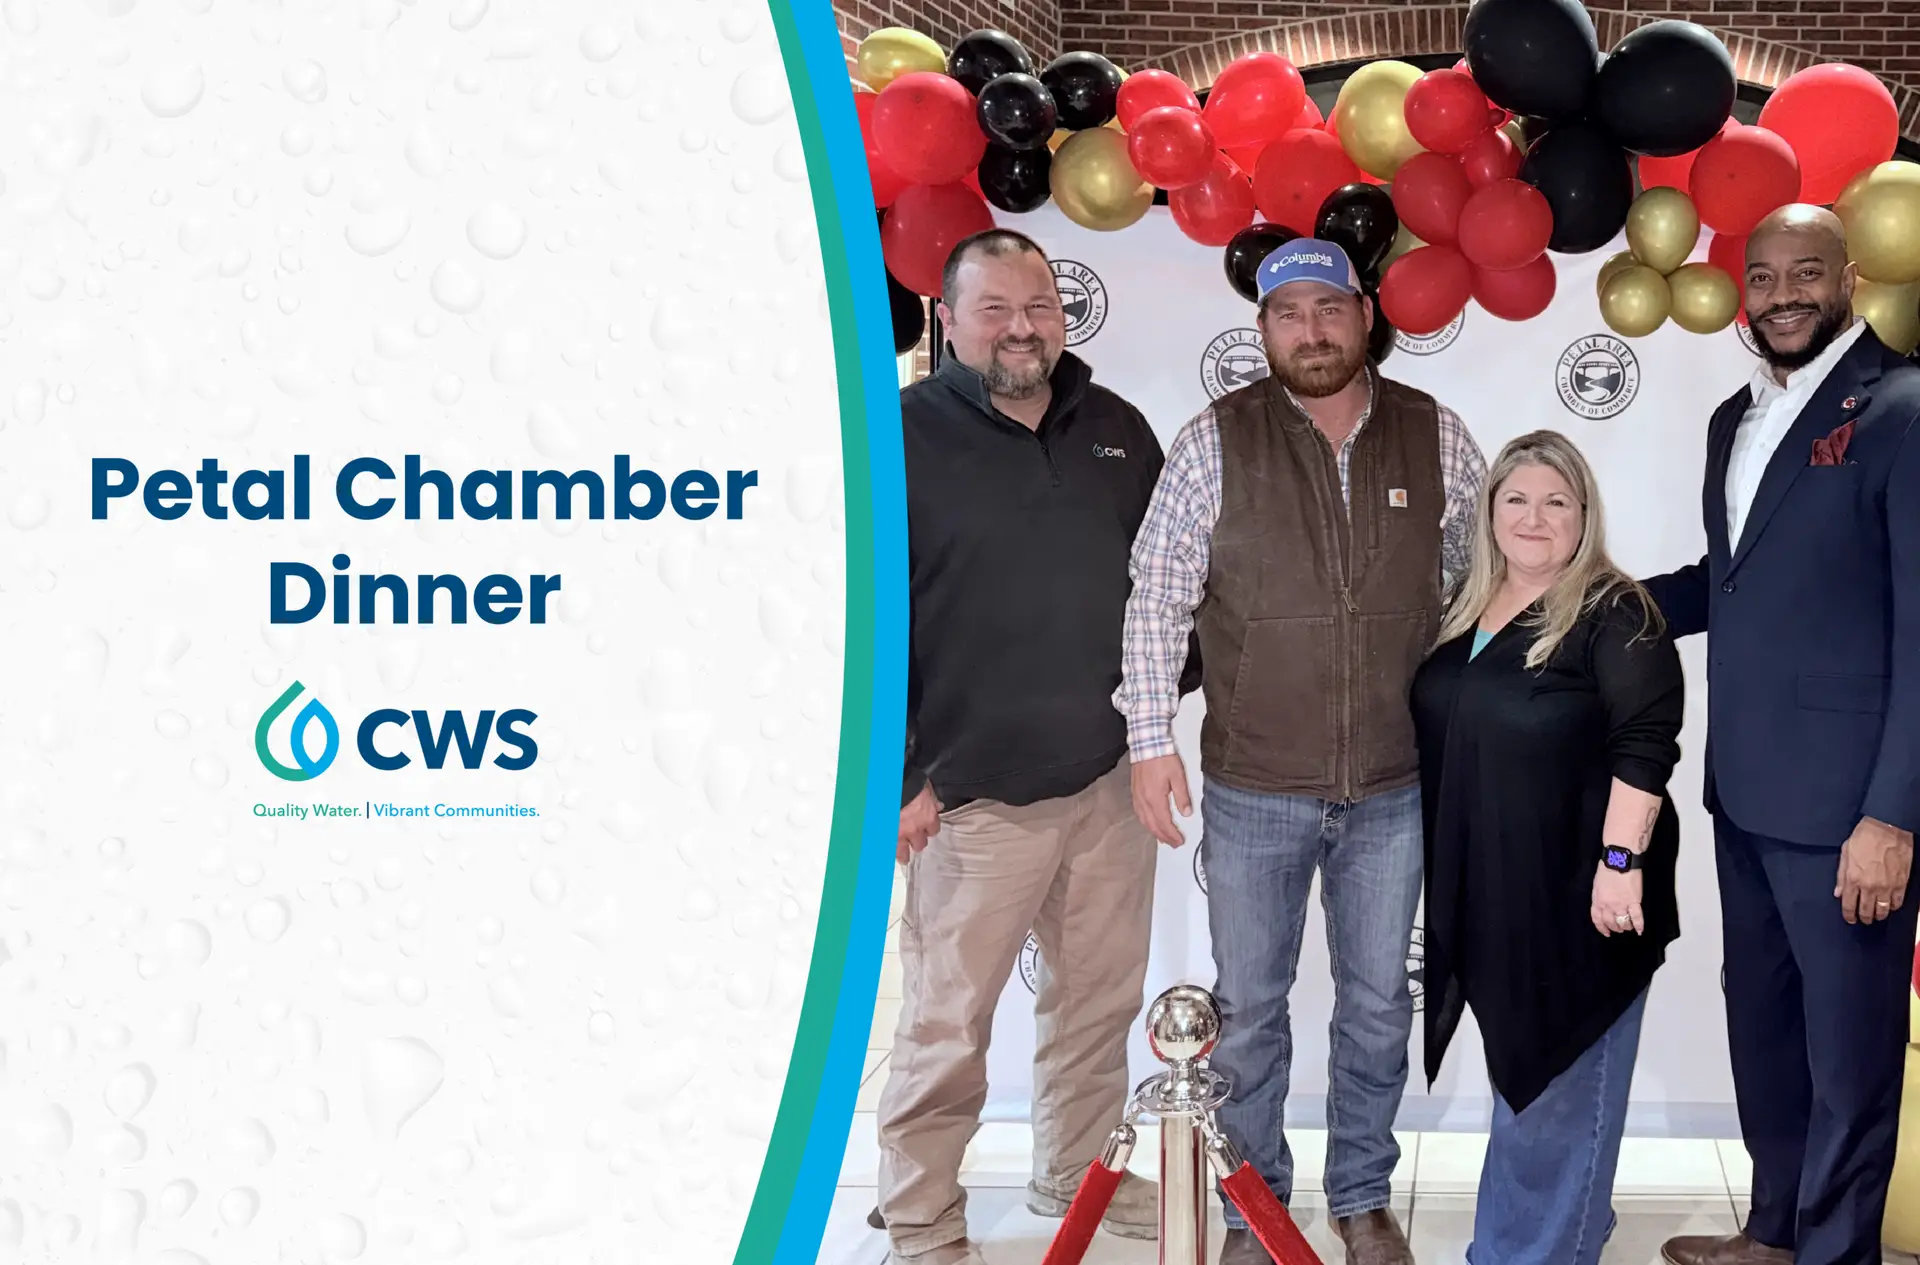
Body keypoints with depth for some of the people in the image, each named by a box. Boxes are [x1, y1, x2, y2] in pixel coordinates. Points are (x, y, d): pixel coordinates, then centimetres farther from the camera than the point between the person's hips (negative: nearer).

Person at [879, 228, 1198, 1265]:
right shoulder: (905, 437, -7)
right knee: (947, 1025, 2)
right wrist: (898, 775, -12)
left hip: (1110, 780, 5)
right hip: (971, 793, -5)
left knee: (1100, 1002, 16)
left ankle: (1078, 1171, 36)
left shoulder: (1117, 430, 9)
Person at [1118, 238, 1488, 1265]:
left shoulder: (1434, 436, 1)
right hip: (1252, 789, -1)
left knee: (1378, 1002, 14)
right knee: (1248, 1007, 9)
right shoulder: (1215, 442, -6)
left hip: (1394, 786, 2)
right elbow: (1157, 596, -4)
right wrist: (1151, 738, -8)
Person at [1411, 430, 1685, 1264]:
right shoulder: (1465, 610, 10)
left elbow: (1645, 745, -18)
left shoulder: (1614, 615, -11)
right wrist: (1440, 870, 19)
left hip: (1574, 892, -7)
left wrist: (1620, 861, -23)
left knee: (1562, 1079, 4)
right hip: (1484, 889, 7)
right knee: (1517, 1065, 18)